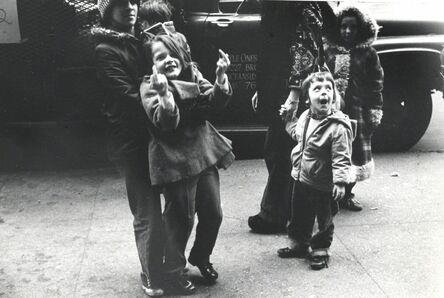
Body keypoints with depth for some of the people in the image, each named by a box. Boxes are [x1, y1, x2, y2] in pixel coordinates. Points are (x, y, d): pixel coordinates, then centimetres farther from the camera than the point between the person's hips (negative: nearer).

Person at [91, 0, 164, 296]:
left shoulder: (143, 40, 13)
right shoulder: (106, 50, -9)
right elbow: (129, 98, -19)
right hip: (134, 142, -7)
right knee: (148, 215, 2)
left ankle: (171, 266, 29)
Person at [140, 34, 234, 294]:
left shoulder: (192, 74, 6)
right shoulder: (150, 86, -9)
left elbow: (216, 101, -3)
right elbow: (164, 124, -22)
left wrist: (221, 76, -20)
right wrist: (164, 94, -38)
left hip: (204, 152, 6)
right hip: (176, 159, -5)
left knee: (213, 214, 13)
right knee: (181, 218, 2)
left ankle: (201, 257, 37)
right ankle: (174, 269, 23)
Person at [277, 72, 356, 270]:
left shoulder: (338, 126, -24)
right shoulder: (305, 117, -1)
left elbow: (341, 157, -25)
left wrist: (340, 181, -32)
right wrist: (288, 120, 20)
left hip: (323, 186, -7)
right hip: (301, 179, 7)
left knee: (324, 220, 12)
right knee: (300, 216, 22)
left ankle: (320, 251, 30)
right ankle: (299, 245, 41)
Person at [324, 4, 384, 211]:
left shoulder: (368, 54, 2)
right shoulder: (328, 52, 4)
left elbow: (376, 84, 3)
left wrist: (375, 112, -2)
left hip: (358, 113, 0)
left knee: (357, 154, 6)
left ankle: (347, 194, 22)